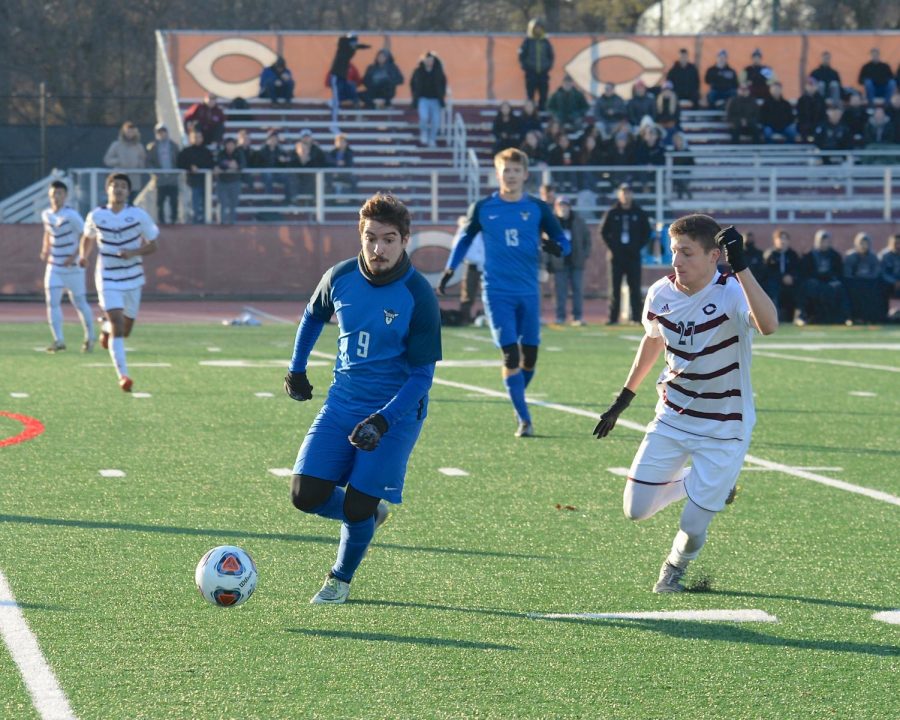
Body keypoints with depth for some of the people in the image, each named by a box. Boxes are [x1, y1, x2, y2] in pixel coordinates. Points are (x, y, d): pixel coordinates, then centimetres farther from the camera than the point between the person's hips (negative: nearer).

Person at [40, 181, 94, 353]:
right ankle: (58, 340, -10)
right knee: (52, 301, -10)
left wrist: (74, 256, -19)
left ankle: (89, 338, 26)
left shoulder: (71, 215, -15)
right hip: (54, 266, 5)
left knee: (79, 303, 7)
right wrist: (45, 250, 7)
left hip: (73, 267, -5)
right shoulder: (46, 215, 3)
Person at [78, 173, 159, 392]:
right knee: (117, 324, -18)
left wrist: (133, 252, -20)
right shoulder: (96, 216, -3)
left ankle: (106, 328, 49)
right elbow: (88, 237, 17)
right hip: (108, 280, -2)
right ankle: (123, 376, -17)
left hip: (133, 279, 2)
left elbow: (152, 246, -1)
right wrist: (84, 255, -2)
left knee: (125, 330, 12)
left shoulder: (138, 216, -7)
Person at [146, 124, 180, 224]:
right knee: (160, 202, -2)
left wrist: (178, 173, -2)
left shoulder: (174, 145, 12)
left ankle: (173, 219, 4)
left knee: (174, 201, -2)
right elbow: (149, 162, 3)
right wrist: (154, 173, -11)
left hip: (173, 179, 1)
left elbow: (180, 160, 11)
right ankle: (161, 220, 3)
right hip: (160, 179, -1)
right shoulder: (152, 147, 7)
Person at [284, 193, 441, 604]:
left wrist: (382, 421, -26)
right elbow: (313, 316, 20)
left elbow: (422, 375, -14)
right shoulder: (341, 277, -4)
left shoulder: (418, 297, -16)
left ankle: (340, 579, 20)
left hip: (396, 412, -4)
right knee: (306, 496, -8)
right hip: (342, 403, 4)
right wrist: (296, 369, 22)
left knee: (357, 507, -9)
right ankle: (370, 513, 24)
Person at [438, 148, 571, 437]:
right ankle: (524, 419, -8)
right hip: (497, 292, -2)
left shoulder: (538, 208, 2)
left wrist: (555, 247, -19)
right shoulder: (482, 208, 0)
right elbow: (465, 239, 16)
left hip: (528, 293, 2)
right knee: (511, 355, -10)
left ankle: (518, 401, 30)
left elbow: (563, 243, 4)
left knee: (530, 355, 4)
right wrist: (449, 271, 14)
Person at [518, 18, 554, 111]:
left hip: (543, 73, 3)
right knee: (530, 96, -3)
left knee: (543, 96, 2)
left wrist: (548, 66, 4)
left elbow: (551, 56, 16)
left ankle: (542, 110, 10)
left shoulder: (546, 42, 8)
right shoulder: (527, 41, -1)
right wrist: (525, 67, -7)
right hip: (531, 73, -3)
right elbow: (521, 57, 1)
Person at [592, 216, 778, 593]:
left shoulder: (732, 294, -24)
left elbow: (768, 325, -47)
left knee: (692, 527, -3)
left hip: (723, 431, -5)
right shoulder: (661, 293, -6)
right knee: (635, 509, 2)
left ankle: (675, 567, 35)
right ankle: (695, 485, 32)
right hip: (671, 419, 5)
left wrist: (741, 267, -55)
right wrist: (625, 397, 20)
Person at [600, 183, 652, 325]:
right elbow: (603, 232, 9)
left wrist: (638, 246, -1)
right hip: (616, 255, 0)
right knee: (614, 288, 1)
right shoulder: (612, 213, 5)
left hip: (633, 255, 0)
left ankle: (636, 317, 0)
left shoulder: (639, 213, 5)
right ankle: (613, 317, 2)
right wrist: (611, 247, -1)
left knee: (635, 287, -2)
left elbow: (647, 232, 10)